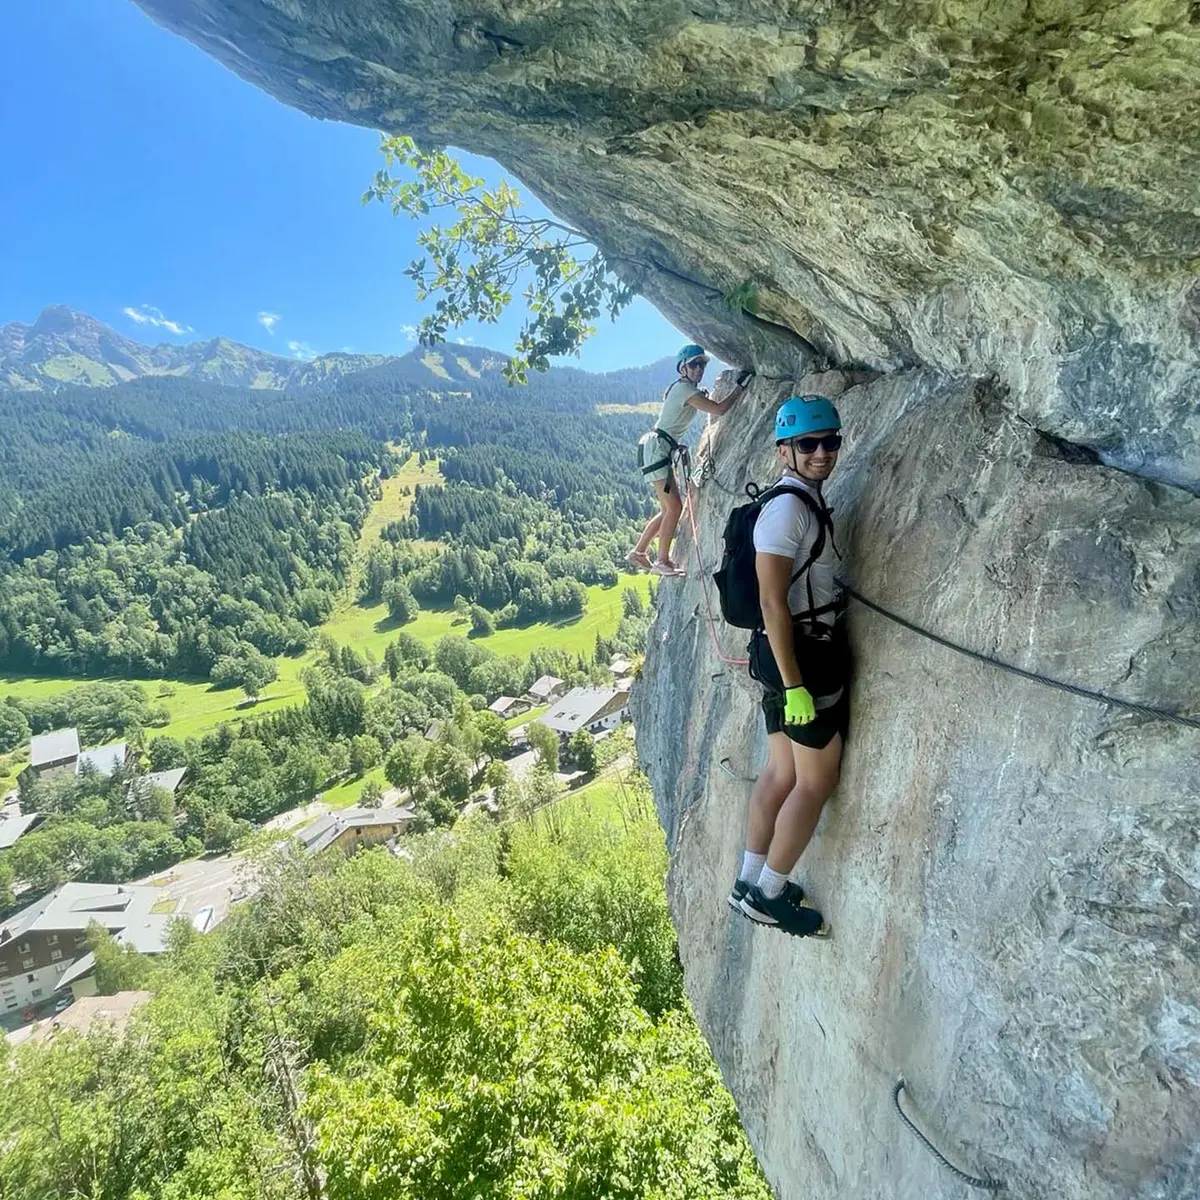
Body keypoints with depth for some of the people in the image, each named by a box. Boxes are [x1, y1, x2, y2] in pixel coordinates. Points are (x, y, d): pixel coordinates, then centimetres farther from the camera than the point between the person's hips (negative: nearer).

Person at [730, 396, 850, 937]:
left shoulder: (806, 501, 14)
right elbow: (772, 601, -23)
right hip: (805, 654, -10)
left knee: (782, 774, 15)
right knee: (816, 783, 2)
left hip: (787, 653, 10)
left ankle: (750, 882, 26)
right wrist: (795, 685, -24)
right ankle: (768, 895, 14)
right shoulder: (788, 507, -18)